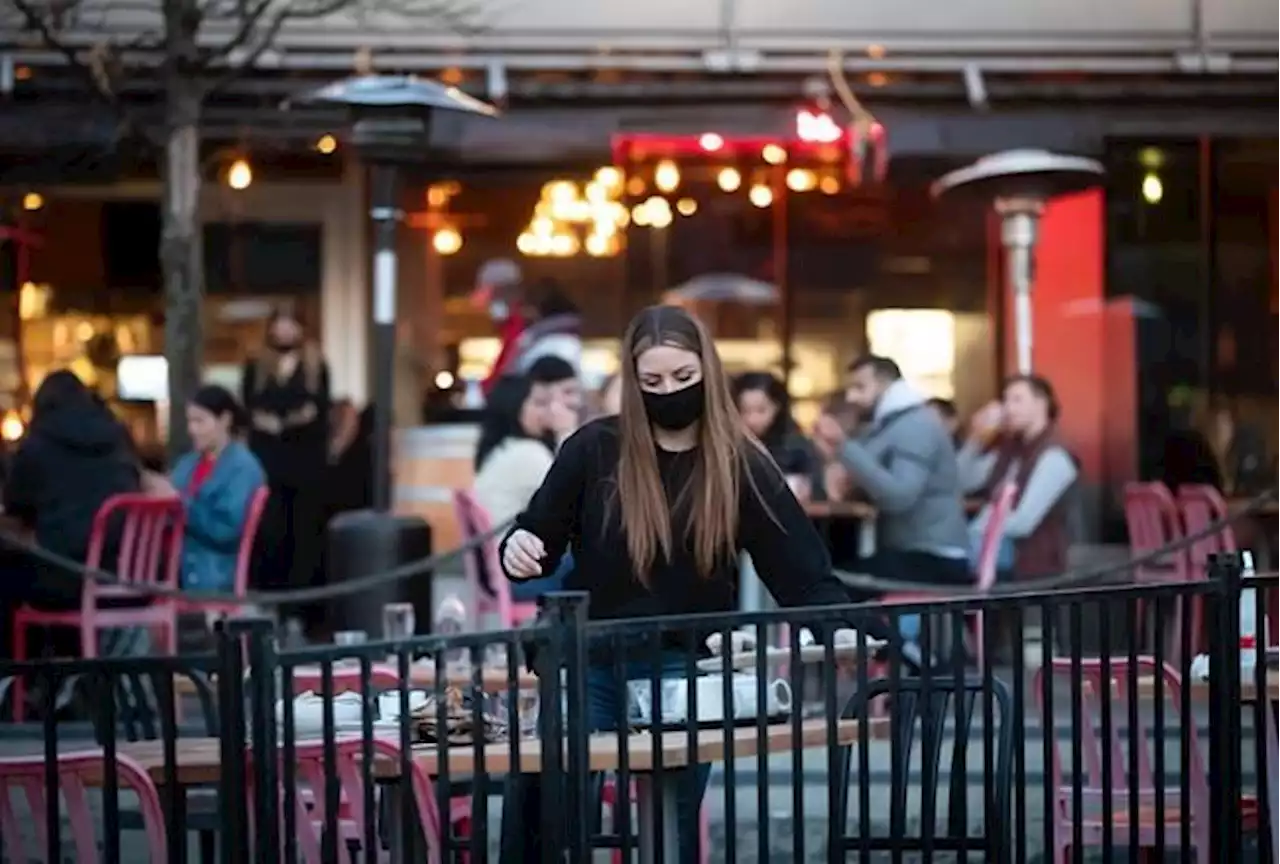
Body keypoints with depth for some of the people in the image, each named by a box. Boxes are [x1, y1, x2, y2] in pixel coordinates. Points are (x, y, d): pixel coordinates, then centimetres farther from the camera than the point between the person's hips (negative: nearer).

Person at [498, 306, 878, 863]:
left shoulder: (741, 467, -3)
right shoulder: (594, 449, -4)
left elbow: (805, 576, -5)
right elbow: (538, 540, 6)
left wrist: (860, 635, -22)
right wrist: (518, 550, -18)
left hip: (686, 676, 0)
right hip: (588, 666, 0)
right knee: (543, 817, 0)